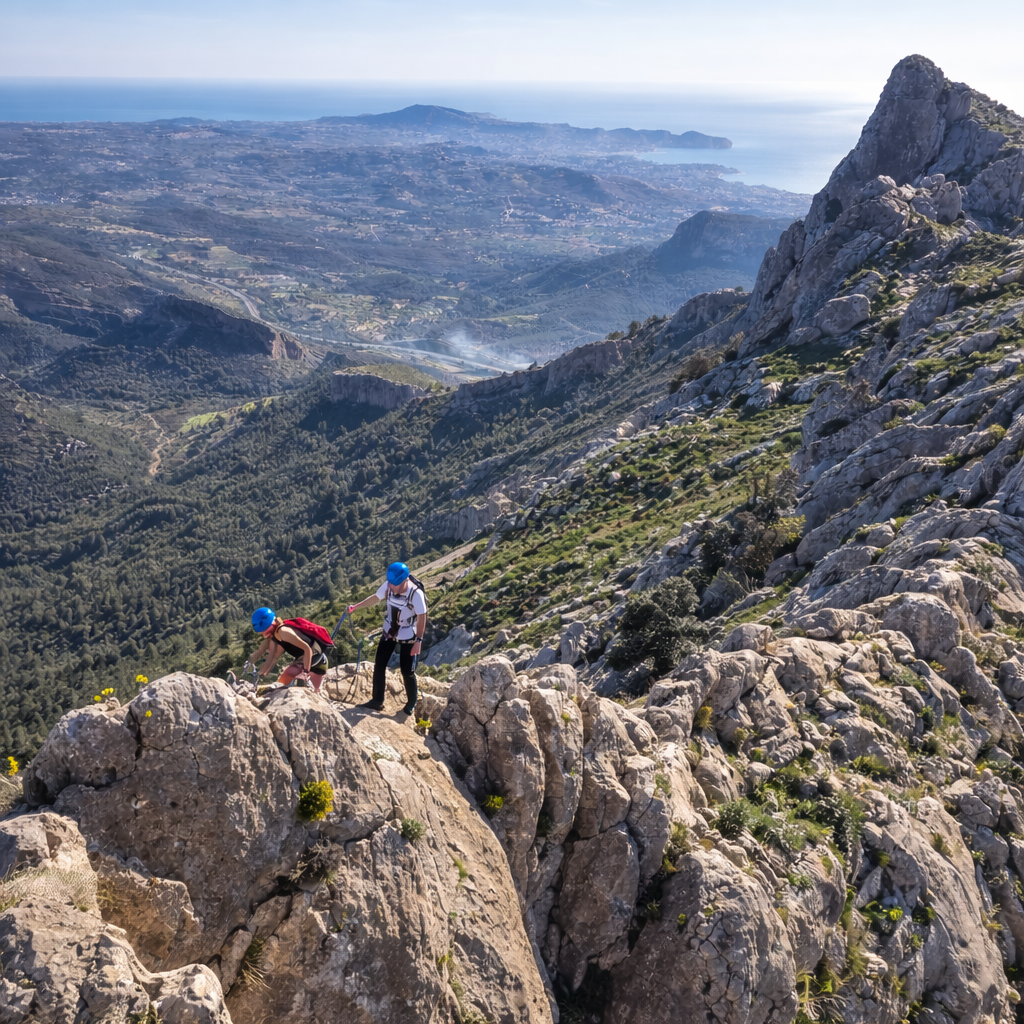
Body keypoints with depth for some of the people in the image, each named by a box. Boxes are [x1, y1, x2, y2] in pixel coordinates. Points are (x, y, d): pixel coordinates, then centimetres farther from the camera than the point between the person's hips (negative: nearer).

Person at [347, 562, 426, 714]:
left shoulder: (416, 594, -32)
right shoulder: (388, 586, -19)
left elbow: (422, 617, -20)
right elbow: (376, 597, 2)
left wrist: (419, 640, -16)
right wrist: (356, 606, 3)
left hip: (407, 637, -5)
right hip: (389, 632, 5)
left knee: (407, 671, 4)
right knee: (379, 665, 8)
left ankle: (411, 703, 27)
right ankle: (377, 701, 24)